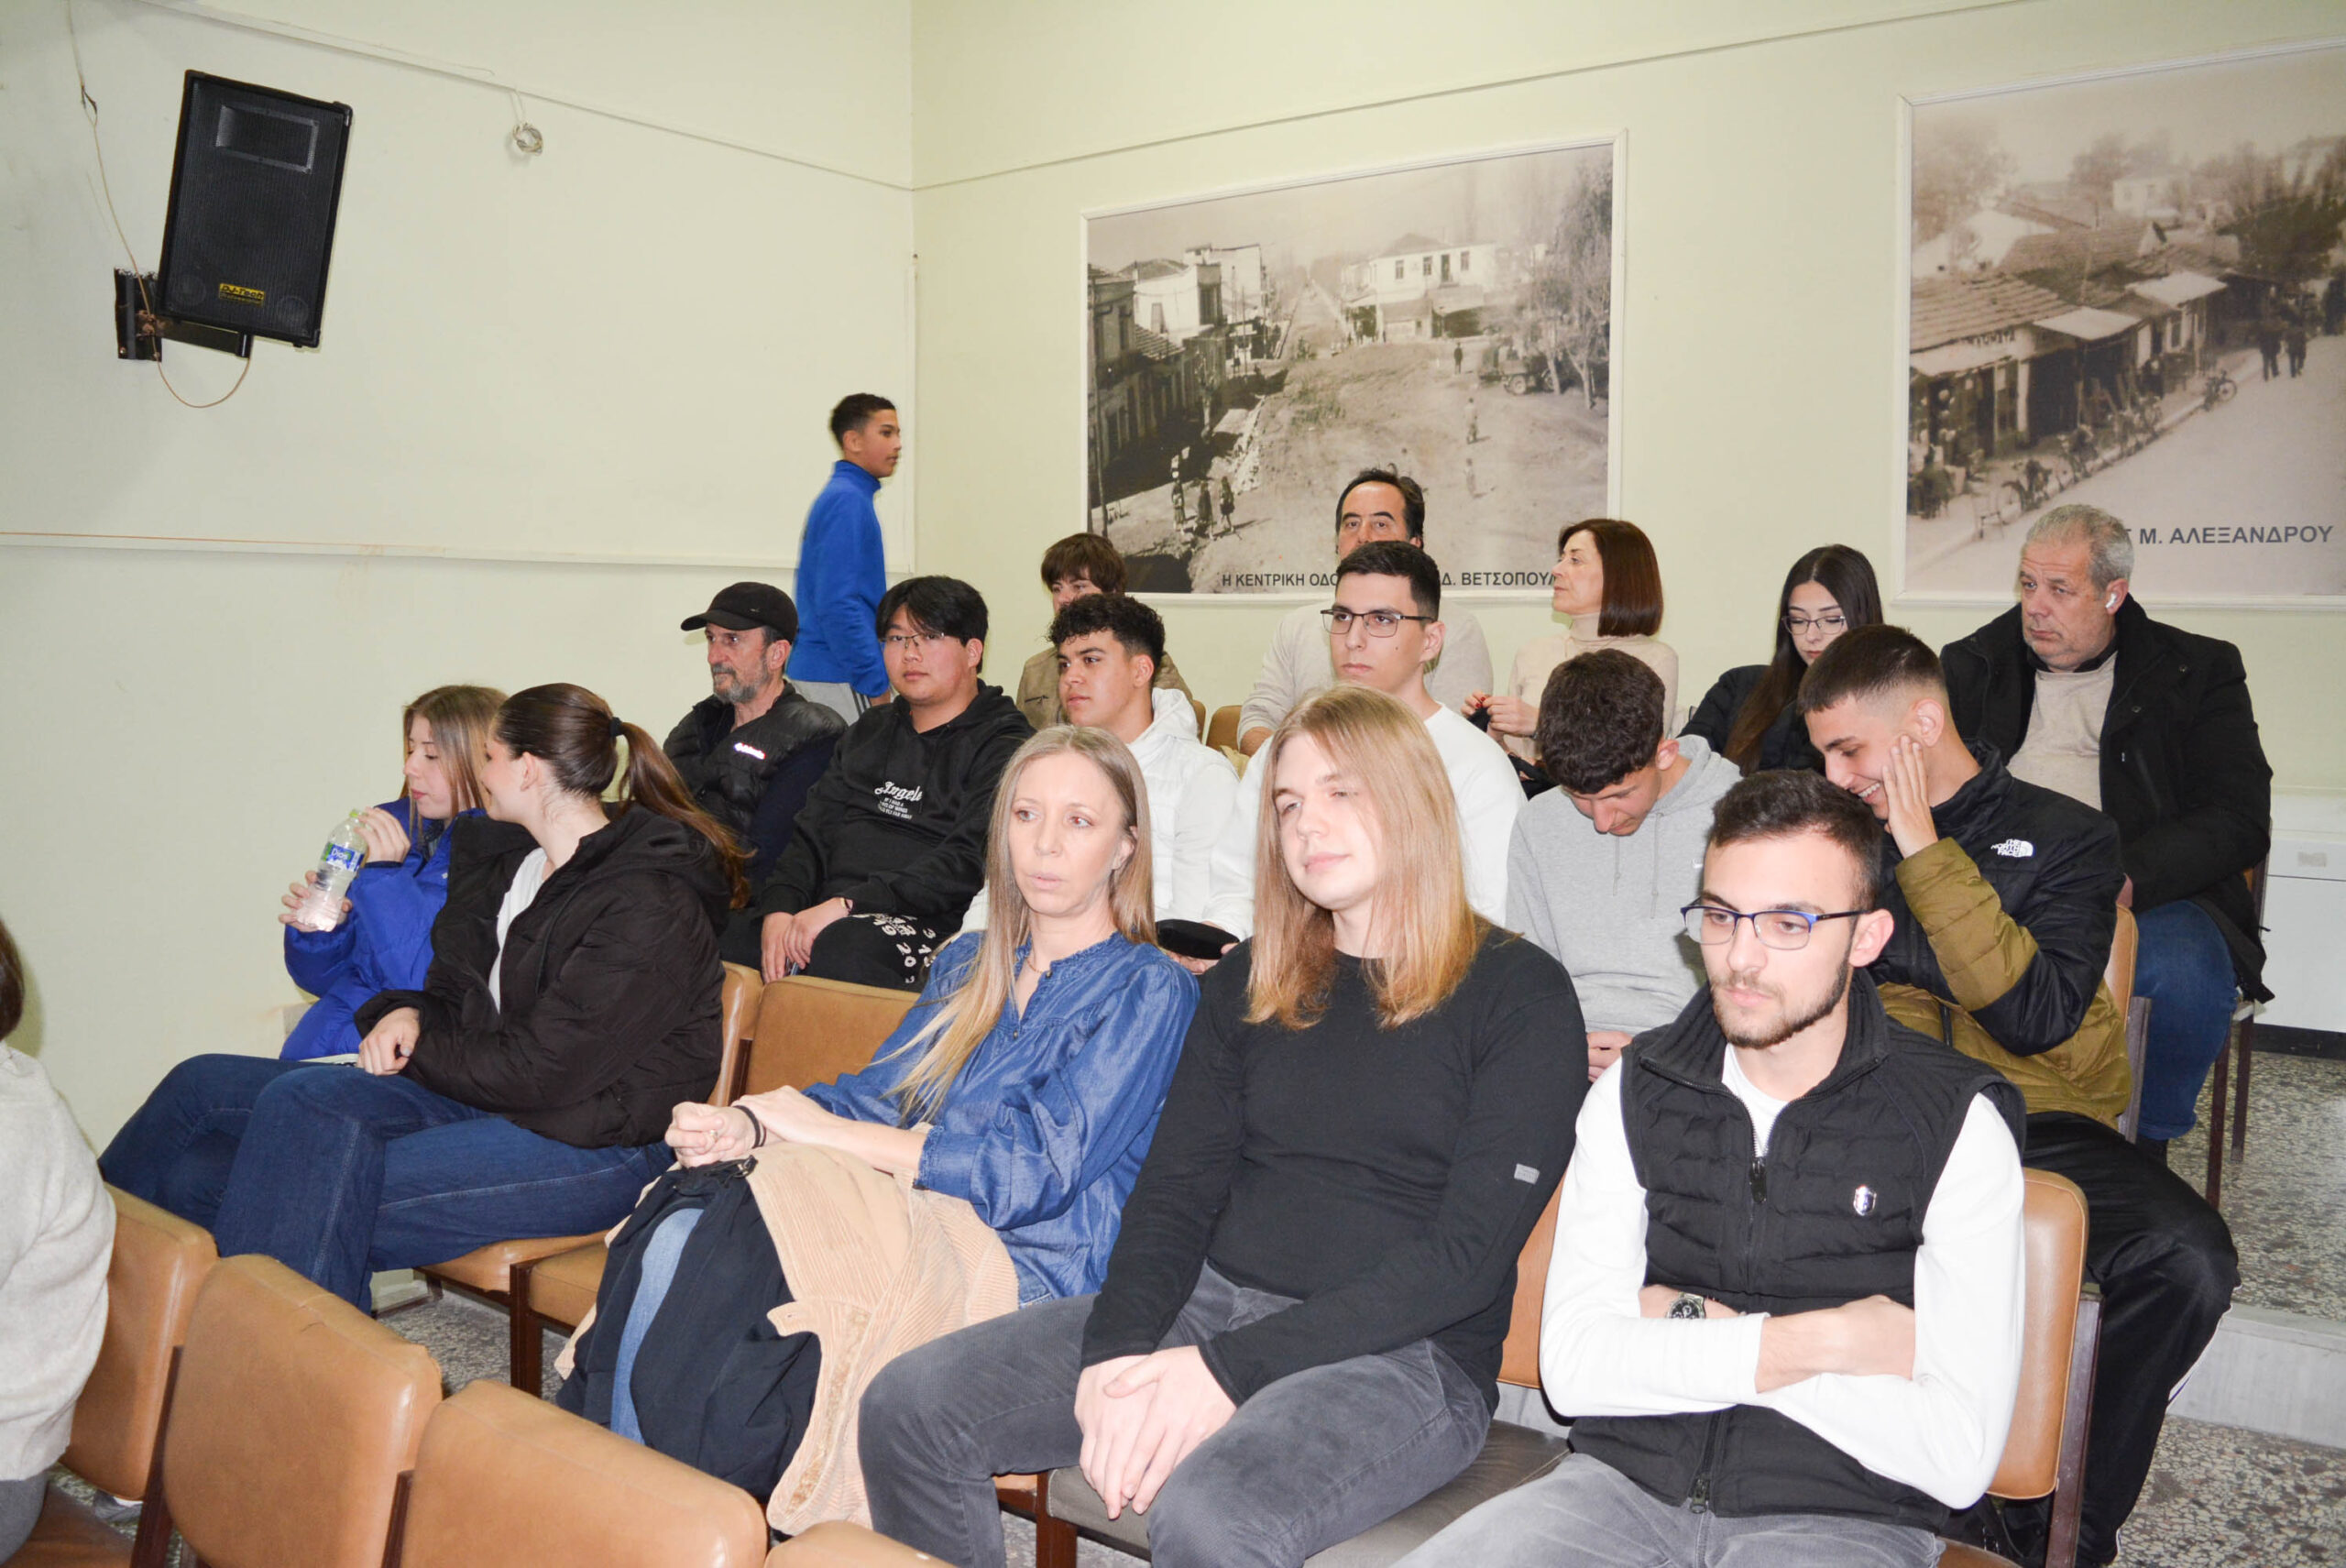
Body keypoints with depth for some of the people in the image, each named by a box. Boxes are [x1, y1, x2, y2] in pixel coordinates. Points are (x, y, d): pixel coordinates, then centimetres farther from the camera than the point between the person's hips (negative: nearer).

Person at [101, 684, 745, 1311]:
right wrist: (407, 1013, -3)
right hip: (487, 1092, 9)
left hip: (592, 1142, -9)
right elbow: (456, 993, 21)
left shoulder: (648, 904, -18)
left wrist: (416, 1049, -6)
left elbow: (543, 1070, -19)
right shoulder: (508, 856, 12)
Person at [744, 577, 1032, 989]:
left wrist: (847, 905, -20)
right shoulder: (869, 732, 25)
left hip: (927, 925, -6)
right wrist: (779, 908, -4)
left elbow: (968, 863, -12)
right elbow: (812, 831, 17)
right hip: (828, 911, 6)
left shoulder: (1005, 748, 2)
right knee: (726, 941, -21)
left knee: (839, 947, -37)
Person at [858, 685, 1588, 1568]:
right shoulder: (1248, 984, 13)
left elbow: (1468, 1250, -11)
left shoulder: (1519, 994, -4)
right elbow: (1176, 1189, 8)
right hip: (1211, 1302, 6)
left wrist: (1230, 1368, -18)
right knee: (910, 1406, -9)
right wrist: (1116, 1354, -13)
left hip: (1407, 1353, -5)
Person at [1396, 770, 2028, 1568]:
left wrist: (1694, 1325, -6)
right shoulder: (1635, 1092, 7)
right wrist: (1817, 1341, -9)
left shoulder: (1957, 1123, -3)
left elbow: (1958, 1456, -11)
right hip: (1626, 1480, 2)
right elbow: (1573, 1366, -2)